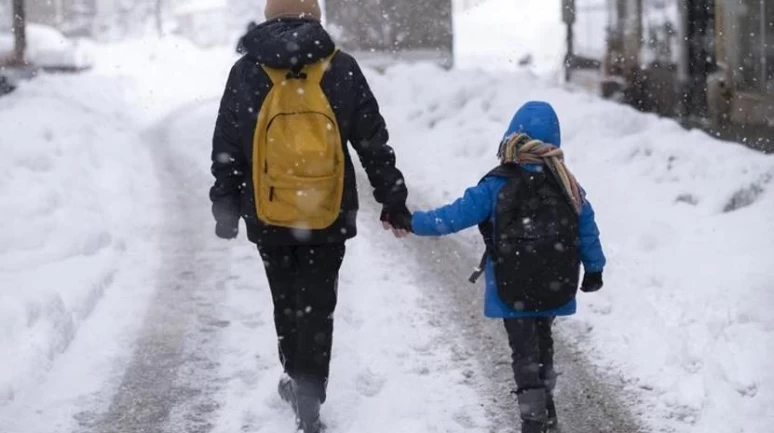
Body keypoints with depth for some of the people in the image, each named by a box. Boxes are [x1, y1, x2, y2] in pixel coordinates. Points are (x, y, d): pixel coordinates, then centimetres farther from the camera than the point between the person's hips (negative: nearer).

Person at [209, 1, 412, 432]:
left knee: (287, 302, 19)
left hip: (269, 217, 1)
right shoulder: (342, 69, -2)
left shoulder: (246, 72, -1)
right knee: (318, 306, 5)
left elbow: (226, 151, 3)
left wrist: (226, 210, 12)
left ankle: (299, 381, 33)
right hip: (329, 217, -1)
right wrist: (394, 202, 8)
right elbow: (374, 143, 1)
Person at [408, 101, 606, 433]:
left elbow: (456, 215, -10)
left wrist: (414, 222, 1)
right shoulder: (567, 186, 0)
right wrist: (594, 268, 19)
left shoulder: (497, 187, -12)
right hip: (554, 287, 4)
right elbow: (587, 229, 6)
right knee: (542, 341, 22)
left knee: (525, 350, 0)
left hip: (512, 290, -4)